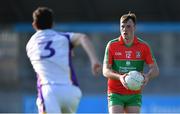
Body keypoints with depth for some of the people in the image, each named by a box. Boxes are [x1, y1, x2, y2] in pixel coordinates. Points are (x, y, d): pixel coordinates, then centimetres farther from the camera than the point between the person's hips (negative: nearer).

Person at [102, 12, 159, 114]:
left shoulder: (144, 46, -1)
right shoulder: (112, 45, -3)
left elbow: (155, 70, -3)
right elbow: (106, 71, -5)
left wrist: (147, 76, -27)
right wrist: (120, 77, -26)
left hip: (134, 95, 1)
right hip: (116, 94, -1)